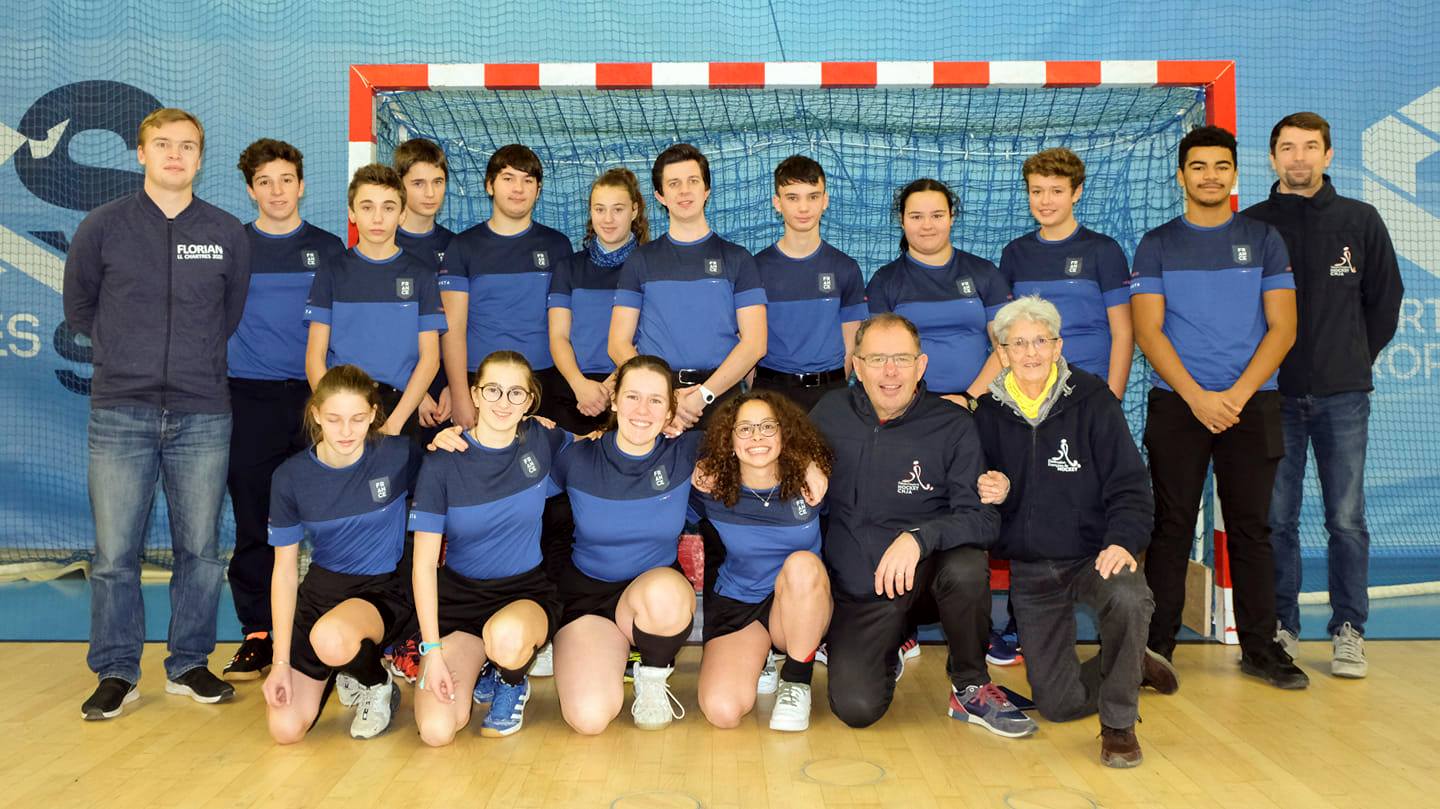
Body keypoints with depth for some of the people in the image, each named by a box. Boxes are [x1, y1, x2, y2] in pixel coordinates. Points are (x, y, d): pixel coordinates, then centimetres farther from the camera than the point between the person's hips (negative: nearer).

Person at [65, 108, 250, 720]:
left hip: (203, 416, 1)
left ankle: (189, 664, 19)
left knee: (200, 549, 5)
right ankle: (116, 672, 15)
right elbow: (78, 308, 15)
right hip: (120, 415, -1)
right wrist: (127, 351, 12)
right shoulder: (103, 226, 4)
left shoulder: (228, 234, 6)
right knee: (114, 554, 1)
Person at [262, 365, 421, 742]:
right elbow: (284, 570, -3)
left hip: (384, 588, -3)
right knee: (285, 729, -9)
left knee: (330, 639, -38)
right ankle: (344, 667, 23)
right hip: (321, 588, 3)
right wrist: (281, 662, -7)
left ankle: (378, 685, -2)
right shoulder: (291, 477, -8)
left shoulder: (399, 456, -15)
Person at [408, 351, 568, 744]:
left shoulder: (541, 441, -5)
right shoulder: (443, 464, -10)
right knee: (436, 730, -18)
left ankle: (513, 683, 1)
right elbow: (424, 563, -8)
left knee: (506, 636, -38)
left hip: (527, 592, 0)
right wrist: (432, 650, -14)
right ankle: (477, 666, 16)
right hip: (459, 594, 0)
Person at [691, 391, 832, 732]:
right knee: (722, 711, -23)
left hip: (803, 607, 0)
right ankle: (760, 660, 14)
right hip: (735, 605, 1)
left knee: (802, 563, -35)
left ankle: (797, 680, -11)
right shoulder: (711, 486, -10)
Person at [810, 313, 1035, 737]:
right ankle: (888, 652, 20)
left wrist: (919, 537, -32)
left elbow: (983, 518, -15)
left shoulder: (952, 425, -8)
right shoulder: (831, 412, 0)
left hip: (923, 576, -1)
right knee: (856, 709, -18)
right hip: (856, 590, 1)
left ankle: (971, 688, -6)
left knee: (966, 567, -35)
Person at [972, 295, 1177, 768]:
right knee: (1057, 705, 0)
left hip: (1092, 556, -2)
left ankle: (1118, 724, -13)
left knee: (1129, 598, -39)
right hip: (1028, 569, 3)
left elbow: (1129, 486, -7)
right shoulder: (989, 413, 2)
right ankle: (1130, 667, 34)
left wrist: (1123, 541, -24)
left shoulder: (1092, 400, -5)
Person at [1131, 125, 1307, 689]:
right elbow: (1148, 331, -2)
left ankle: (1260, 647, 14)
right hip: (1176, 405, -1)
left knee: (1251, 528, 5)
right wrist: (1197, 397, -13)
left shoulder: (1263, 240, 8)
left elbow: (1282, 328, 2)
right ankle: (1157, 646, 6)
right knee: (1171, 527, 1)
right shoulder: (1157, 245, 6)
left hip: (1251, 404, 1)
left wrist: (1237, 394, -11)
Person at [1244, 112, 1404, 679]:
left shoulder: (1359, 220, 7)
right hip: (1274, 393, 0)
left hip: (1343, 395, 1)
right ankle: (1281, 628, 15)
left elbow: (1385, 298, 14)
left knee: (1347, 520, 2)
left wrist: (1358, 358, 10)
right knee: (1276, 519, 4)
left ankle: (1348, 632, 14)